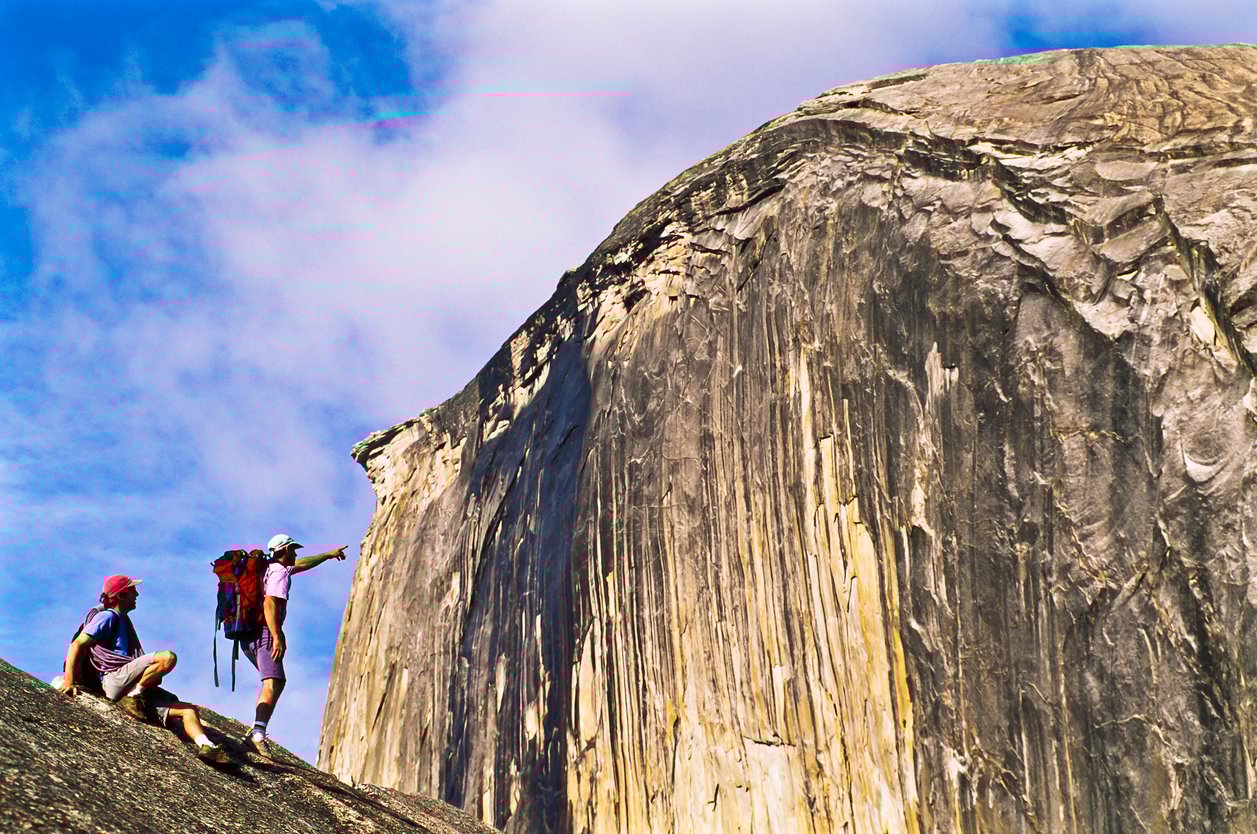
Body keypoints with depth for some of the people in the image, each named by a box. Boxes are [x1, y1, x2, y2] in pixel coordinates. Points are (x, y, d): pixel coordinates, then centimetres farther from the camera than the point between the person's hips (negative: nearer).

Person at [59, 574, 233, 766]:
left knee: (188, 710, -5)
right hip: (114, 678, -8)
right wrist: (69, 680, -18)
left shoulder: (122, 621, 30)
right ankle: (133, 697, -22)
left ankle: (205, 746, -26)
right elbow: (77, 644, -8)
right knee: (168, 658, -29)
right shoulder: (108, 617, 3)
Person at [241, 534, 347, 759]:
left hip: (249, 635, 10)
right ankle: (258, 733, -43)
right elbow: (270, 603, -20)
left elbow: (302, 564, 44)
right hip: (265, 632, -10)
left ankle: (257, 730, 15)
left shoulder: (271, 569, 26)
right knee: (273, 683, -23)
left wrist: (328, 555, 55)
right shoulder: (279, 573, -5)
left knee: (275, 681, 21)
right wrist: (278, 637, -27)